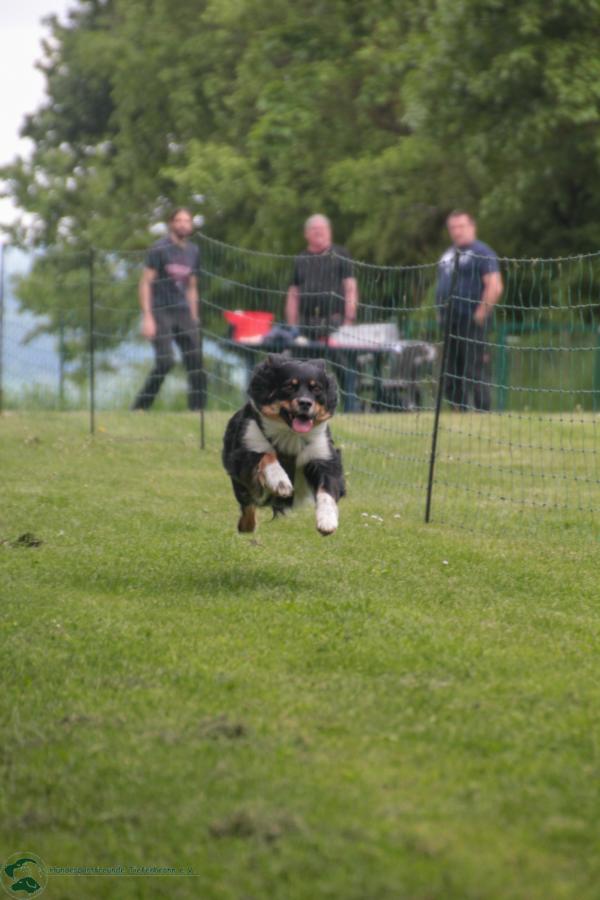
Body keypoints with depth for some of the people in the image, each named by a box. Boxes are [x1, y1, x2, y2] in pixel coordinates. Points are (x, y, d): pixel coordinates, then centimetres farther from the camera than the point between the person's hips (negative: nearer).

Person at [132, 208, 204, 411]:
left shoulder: (193, 252, 14)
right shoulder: (159, 249, -3)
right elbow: (145, 283, -6)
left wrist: (194, 319, 16)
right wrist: (147, 318, -13)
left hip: (183, 311, 6)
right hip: (160, 311, -6)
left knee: (195, 361, -5)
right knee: (165, 362, -16)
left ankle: (197, 409, -1)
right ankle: (139, 407, -7)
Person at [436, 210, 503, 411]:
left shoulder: (481, 253, -7)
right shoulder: (449, 254, 19)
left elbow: (495, 287, -16)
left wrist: (480, 315, -17)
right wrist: (442, 315, 17)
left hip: (471, 321, -9)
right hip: (449, 322, 9)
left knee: (475, 372, -10)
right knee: (450, 373, 10)